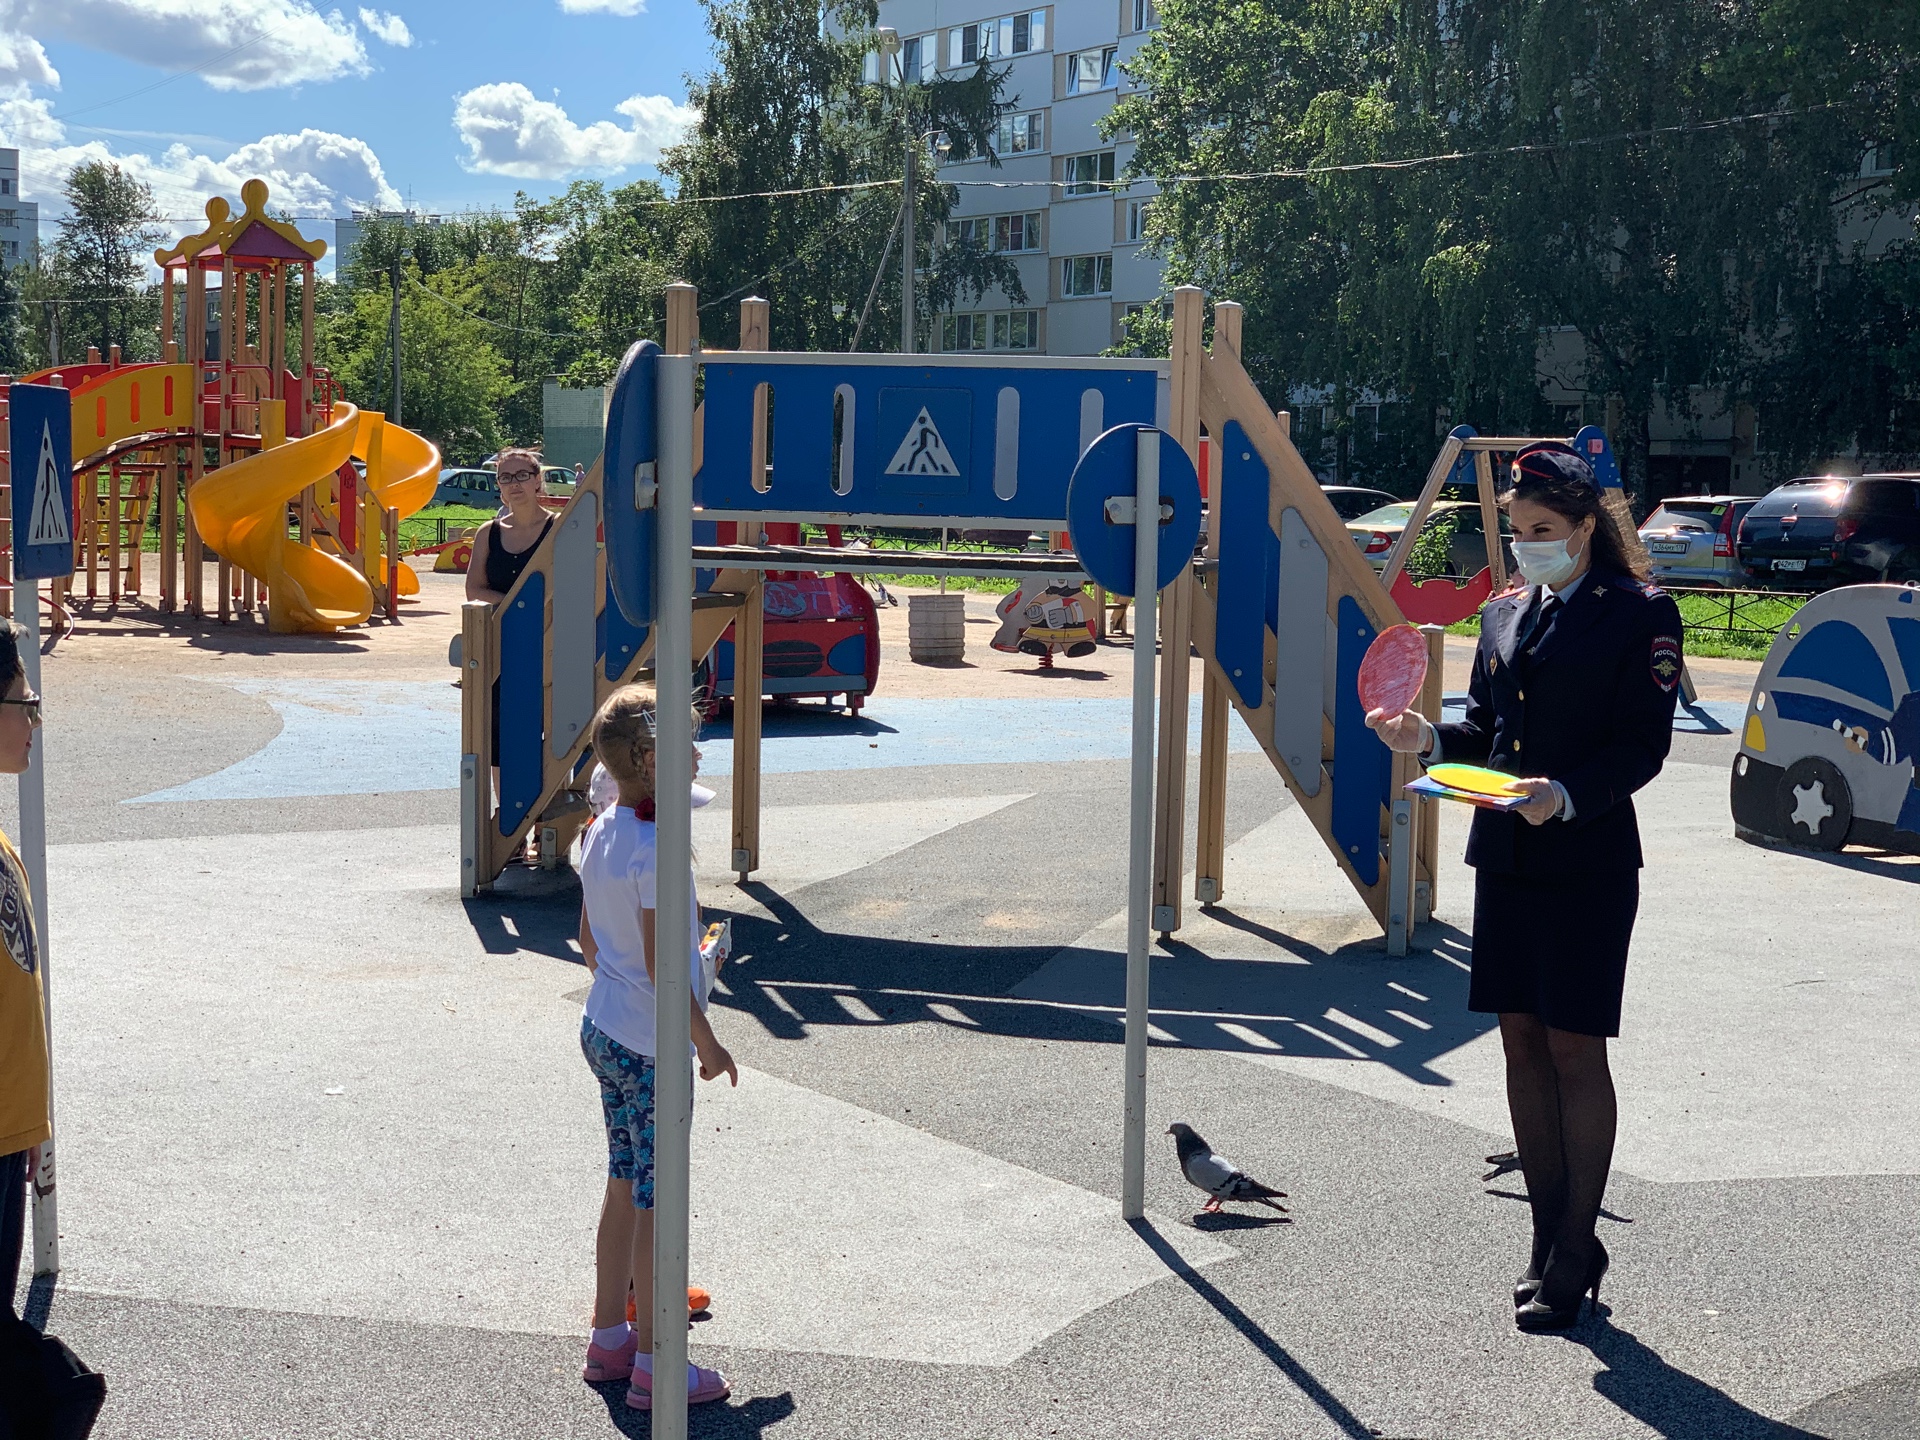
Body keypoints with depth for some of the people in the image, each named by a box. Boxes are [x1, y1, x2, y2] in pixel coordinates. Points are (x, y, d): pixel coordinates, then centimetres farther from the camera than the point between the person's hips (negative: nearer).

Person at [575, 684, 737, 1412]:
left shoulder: (601, 833, 3)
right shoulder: (658, 853, -24)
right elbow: (662, 969, -22)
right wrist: (708, 1045, -12)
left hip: (603, 1029, 9)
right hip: (652, 1048, -9)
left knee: (623, 1188, 19)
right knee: (656, 1202, 2)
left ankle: (609, 1339, 30)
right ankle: (652, 1366, 12)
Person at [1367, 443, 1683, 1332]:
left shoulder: (1640, 613, -6)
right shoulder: (1504, 612, 13)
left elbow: (1643, 744, -10)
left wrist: (1568, 794, -25)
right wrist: (1428, 740, -3)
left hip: (1588, 859, -6)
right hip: (1503, 855, 6)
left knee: (1574, 1050, -2)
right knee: (1521, 1042, 9)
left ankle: (1575, 1252, 7)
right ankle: (1550, 1236, 20)